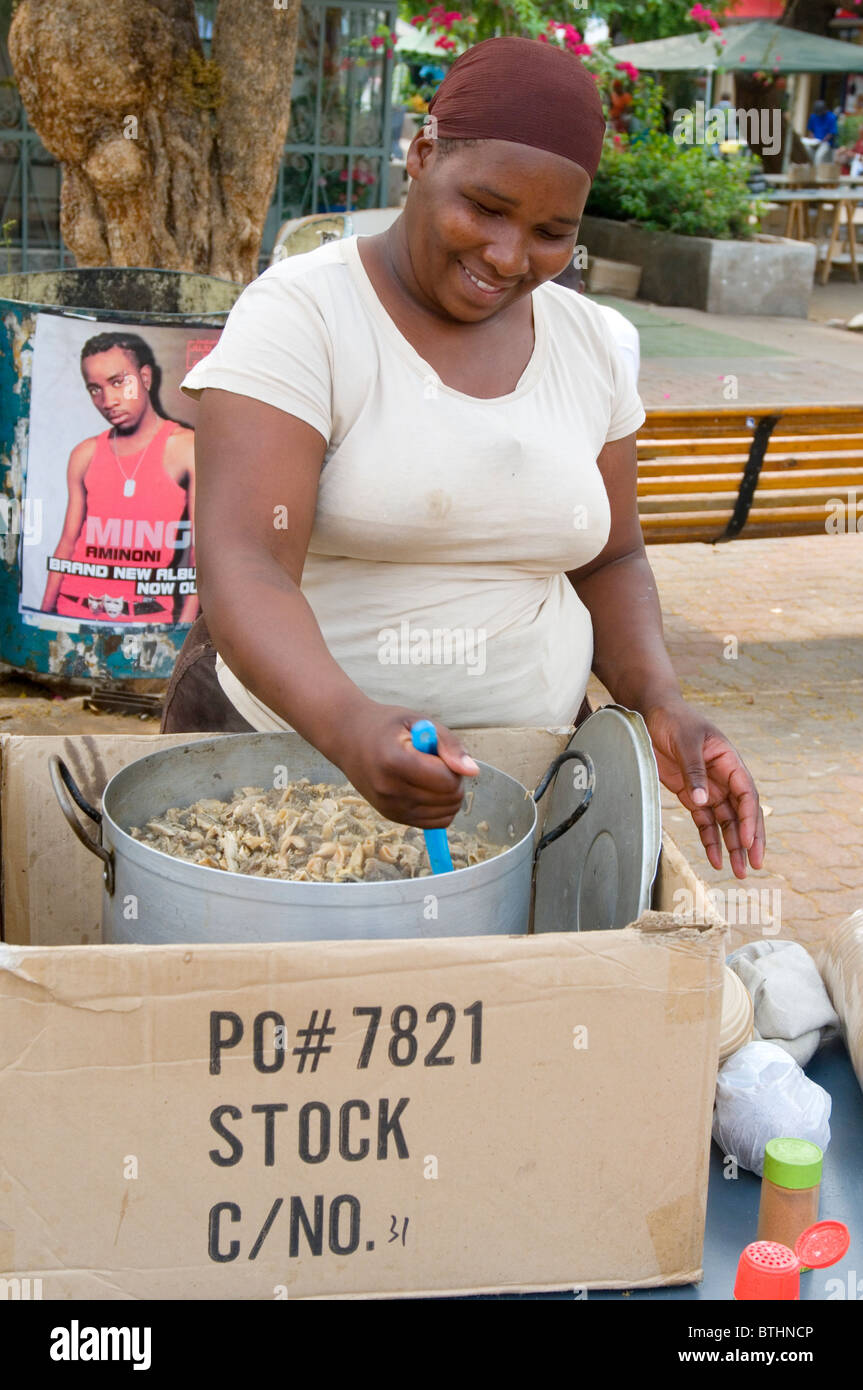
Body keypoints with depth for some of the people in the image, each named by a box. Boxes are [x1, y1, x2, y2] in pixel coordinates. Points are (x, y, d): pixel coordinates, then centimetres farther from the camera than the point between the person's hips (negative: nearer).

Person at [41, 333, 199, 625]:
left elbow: (201, 545, -7)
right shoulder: (84, 455, 12)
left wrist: (186, 623, -15)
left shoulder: (187, 448, -1)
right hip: (74, 611, 3)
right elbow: (69, 541, 15)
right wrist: (45, 612, 7)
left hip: (148, 615, -3)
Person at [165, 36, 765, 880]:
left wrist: (660, 701, -8)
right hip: (294, 730, -4)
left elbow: (607, 563, 11)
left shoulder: (582, 340, 4)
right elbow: (241, 573, -25)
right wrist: (347, 725, -43)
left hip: (524, 758, 4)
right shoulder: (301, 315, -14)